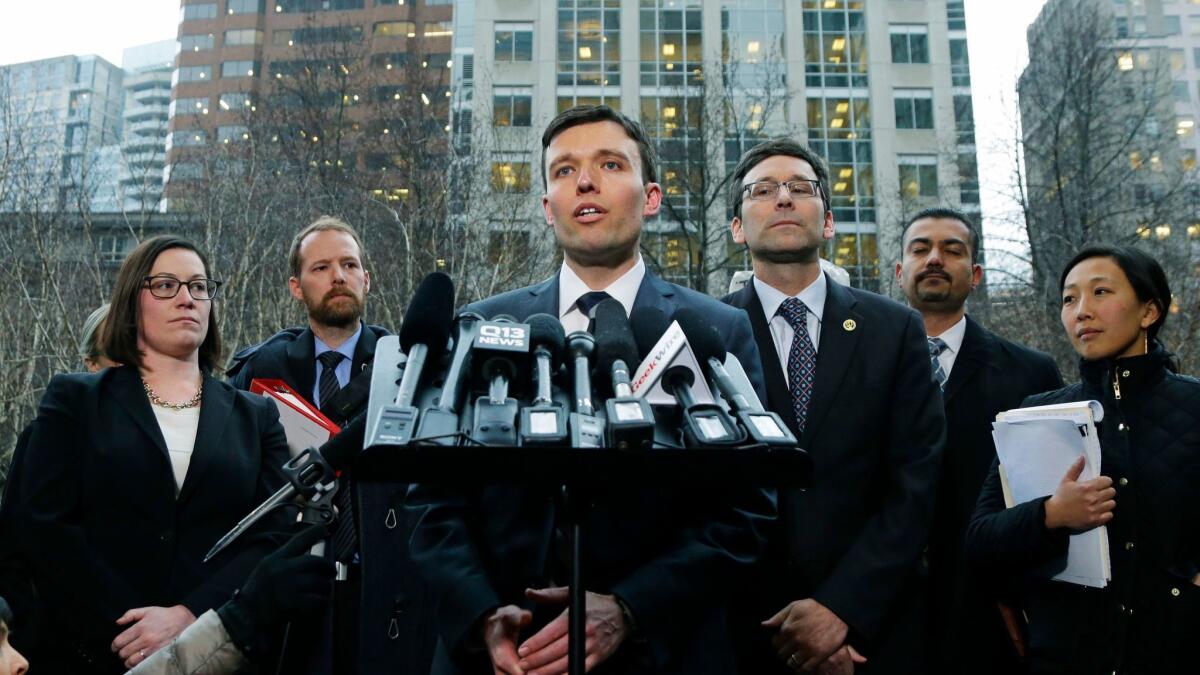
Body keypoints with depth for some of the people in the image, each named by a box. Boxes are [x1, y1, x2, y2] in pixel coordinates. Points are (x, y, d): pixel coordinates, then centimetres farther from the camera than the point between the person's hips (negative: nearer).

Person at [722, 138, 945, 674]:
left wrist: (842, 608, -14)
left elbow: (915, 484, -5)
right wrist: (782, 627, -12)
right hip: (746, 631, -1)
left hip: (874, 629, 1)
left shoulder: (896, 330, 1)